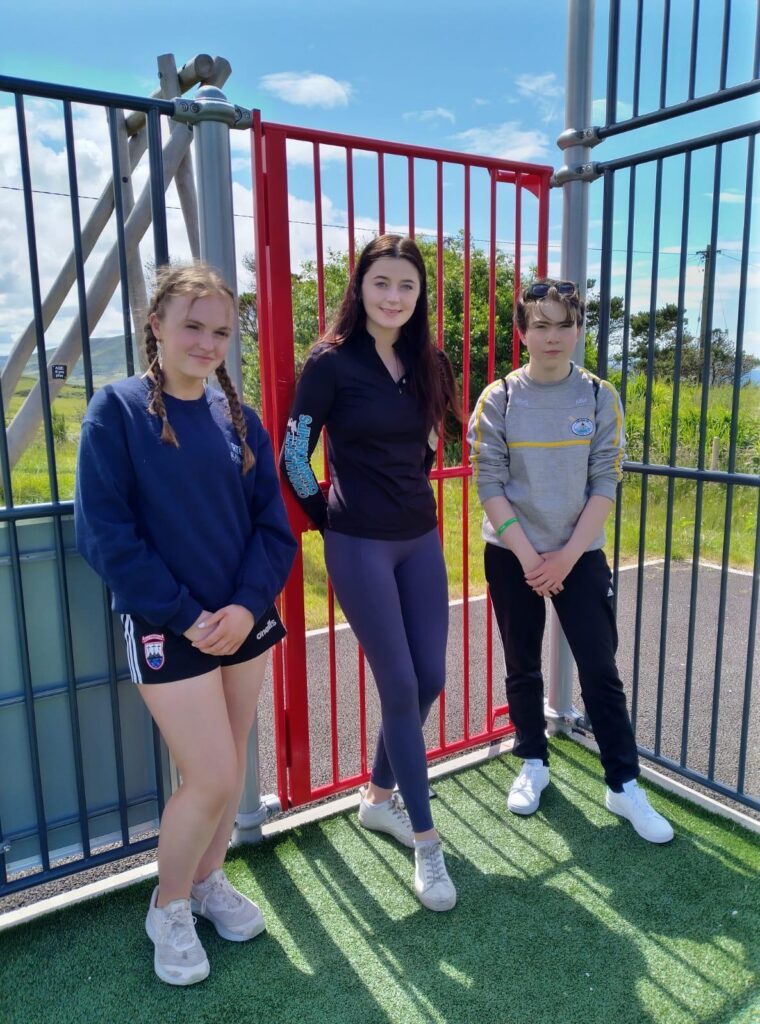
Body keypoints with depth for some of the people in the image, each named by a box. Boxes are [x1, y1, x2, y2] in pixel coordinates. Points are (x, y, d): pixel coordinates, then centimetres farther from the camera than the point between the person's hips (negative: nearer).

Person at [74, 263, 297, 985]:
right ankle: (167, 908, 26)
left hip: (244, 620, 5)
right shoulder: (117, 410, -8)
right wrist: (186, 614, -15)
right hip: (167, 628, -5)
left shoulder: (239, 419, 4)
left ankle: (209, 880, 40)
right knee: (212, 777, -3)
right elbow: (103, 532, -13)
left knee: (229, 770, 15)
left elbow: (273, 525, 3)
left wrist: (248, 606, -12)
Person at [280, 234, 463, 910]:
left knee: (430, 679, 10)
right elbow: (294, 457, -5)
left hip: (421, 538, 6)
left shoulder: (428, 363, 6)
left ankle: (378, 798, 35)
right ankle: (427, 843, 17)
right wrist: (331, 521, 1)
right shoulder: (332, 362, -9)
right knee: (401, 689, -1)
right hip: (360, 546, -6)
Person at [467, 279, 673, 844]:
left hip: (581, 555, 0)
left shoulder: (600, 396, -2)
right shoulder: (498, 399, -4)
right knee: (523, 669, 12)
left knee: (600, 670, 2)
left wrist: (567, 555, -11)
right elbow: (489, 485, -7)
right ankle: (534, 764, 32)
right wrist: (528, 556, -13)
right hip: (512, 556, 0)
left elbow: (605, 483, -5)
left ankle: (624, 785, 17)